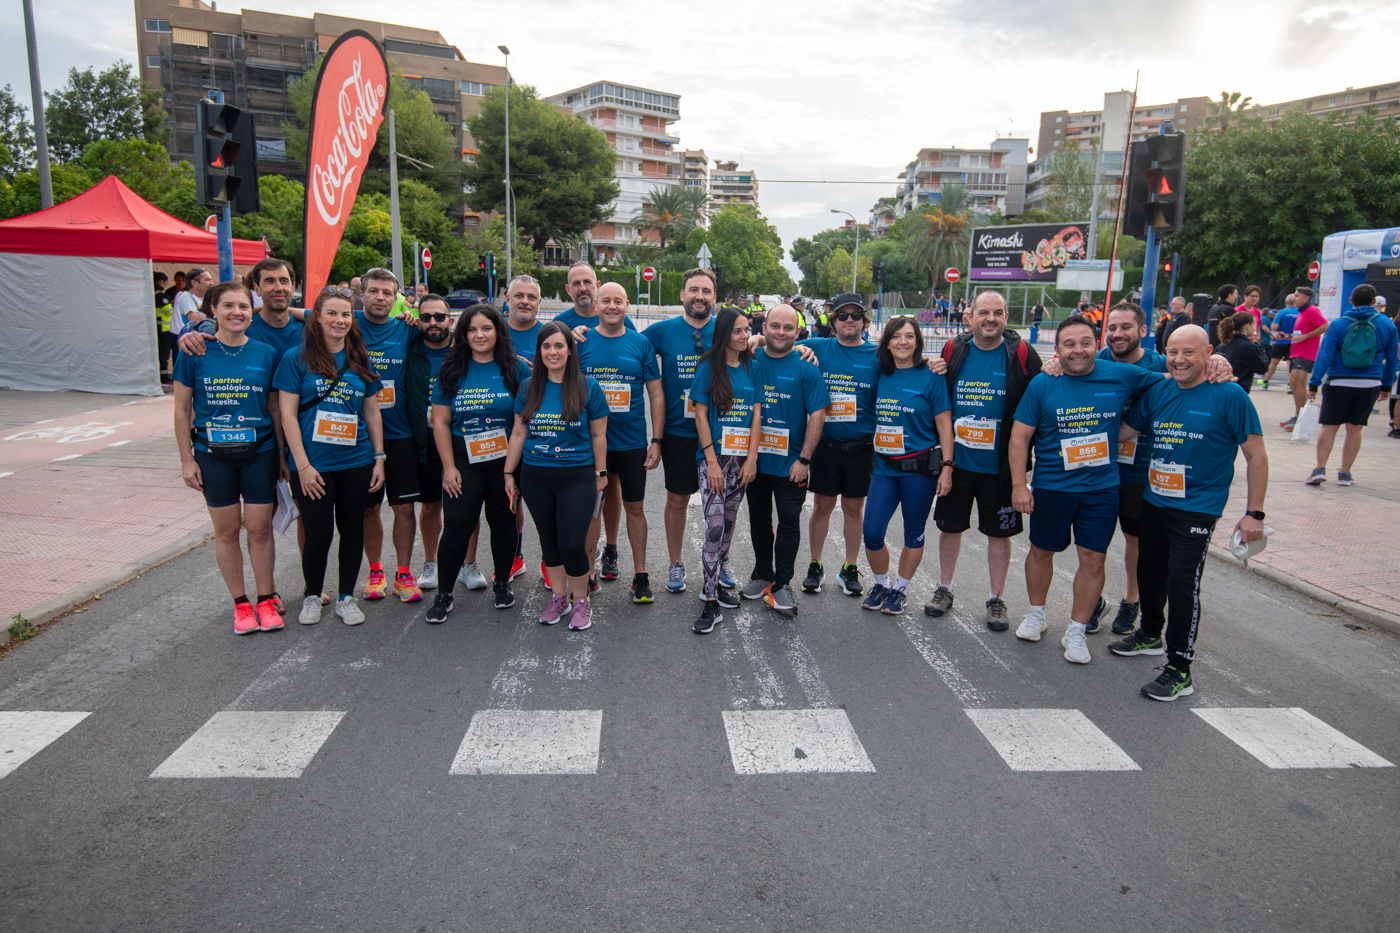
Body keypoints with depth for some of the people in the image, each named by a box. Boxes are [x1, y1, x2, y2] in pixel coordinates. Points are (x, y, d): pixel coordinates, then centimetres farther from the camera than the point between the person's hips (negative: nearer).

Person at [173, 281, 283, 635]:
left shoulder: (265, 354, -1)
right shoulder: (195, 352, -4)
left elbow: (275, 408, 6)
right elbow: (182, 409, 1)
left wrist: (282, 455, 5)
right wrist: (187, 459, -2)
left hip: (259, 452, 0)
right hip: (213, 455, 0)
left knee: (260, 529, 3)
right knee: (226, 530, 8)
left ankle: (266, 599, 19)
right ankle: (240, 602, 21)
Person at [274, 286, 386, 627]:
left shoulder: (359, 360, 8)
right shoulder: (296, 358, -3)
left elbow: (372, 411, 13)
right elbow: (287, 414, -6)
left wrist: (379, 457, 7)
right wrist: (302, 465, -11)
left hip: (356, 463, 4)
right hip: (314, 465, -3)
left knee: (352, 528, 10)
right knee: (318, 533, 2)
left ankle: (346, 597, 25)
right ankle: (312, 596, 25)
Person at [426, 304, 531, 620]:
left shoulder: (515, 369, -1)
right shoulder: (452, 371, 1)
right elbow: (441, 422, 1)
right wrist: (449, 467, -4)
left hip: (506, 458, 1)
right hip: (463, 460, 0)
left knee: (504, 520, 11)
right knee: (457, 524, -4)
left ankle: (502, 583, 29)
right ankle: (444, 594, 8)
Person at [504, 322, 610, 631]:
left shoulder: (588, 386, -4)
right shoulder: (529, 387, 4)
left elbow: (598, 435, 1)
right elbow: (518, 433, 10)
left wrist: (600, 473, 2)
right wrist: (509, 472, 11)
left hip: (577, 477, -3)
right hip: (535, 477, 4)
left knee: (572, 544, -8)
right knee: (549, 539, 13)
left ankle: (581, 601, 15)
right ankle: (558, 597, 31)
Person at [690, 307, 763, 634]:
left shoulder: (753, 367, 7)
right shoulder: (708, 367, -4)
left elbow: (756, 414, 5)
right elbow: (701, 415, -6)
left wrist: (752, 458, -3)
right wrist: (712, 460, -13)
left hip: (741, 459, 4)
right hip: (712, 457, -4)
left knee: (728, 522, 12)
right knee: (715, 525, -12)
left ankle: (715, 582, 29)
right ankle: (711, 603, -7)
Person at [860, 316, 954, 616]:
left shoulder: (931, 377, -6)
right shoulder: (881, 376, 6)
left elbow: (944, 425, -6)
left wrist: (946, 467, -11)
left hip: (920, 468, -3)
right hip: (885, 467, 3)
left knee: (914, 533, 8)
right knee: (871, 532, -2)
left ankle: (900, 589, 26)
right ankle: (881, 583, 22)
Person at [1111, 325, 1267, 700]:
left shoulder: (1229, 396, -11)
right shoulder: (1157, 392, 4)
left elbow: (1256, 456, -8)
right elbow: (1121, 432, 14)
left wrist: (1254, 513, -10)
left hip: (1197, 509, -6)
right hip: (1154, 501, 6)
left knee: (1182, 581, -9)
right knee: (1150, 571, 19)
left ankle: (1180, 670, 2)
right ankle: (1151, 634, 43)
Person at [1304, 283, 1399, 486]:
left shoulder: (1338, 325, -4)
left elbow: (1324, 356, -9)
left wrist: (1313, 383, -8)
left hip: (1339, 383, -2)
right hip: (1369, 385, 2)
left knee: (1328, 426, 3)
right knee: (1354, 428, 9)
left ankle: (1320, 468, -8)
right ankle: (1345, 473, 12)